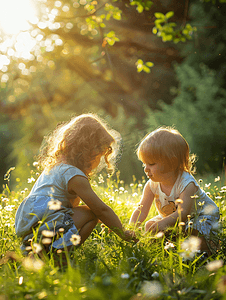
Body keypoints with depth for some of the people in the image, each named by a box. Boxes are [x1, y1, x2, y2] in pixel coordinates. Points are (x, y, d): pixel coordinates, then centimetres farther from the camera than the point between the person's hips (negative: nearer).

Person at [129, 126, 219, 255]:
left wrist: (165, 222, -64)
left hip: (200, 217, -6)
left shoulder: (187, 184, -33)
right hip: (172, 219, 6)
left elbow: (182, 213, -44)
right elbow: (142, 210, -15)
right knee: (149, 226, -11)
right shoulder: (152, 185, -15)